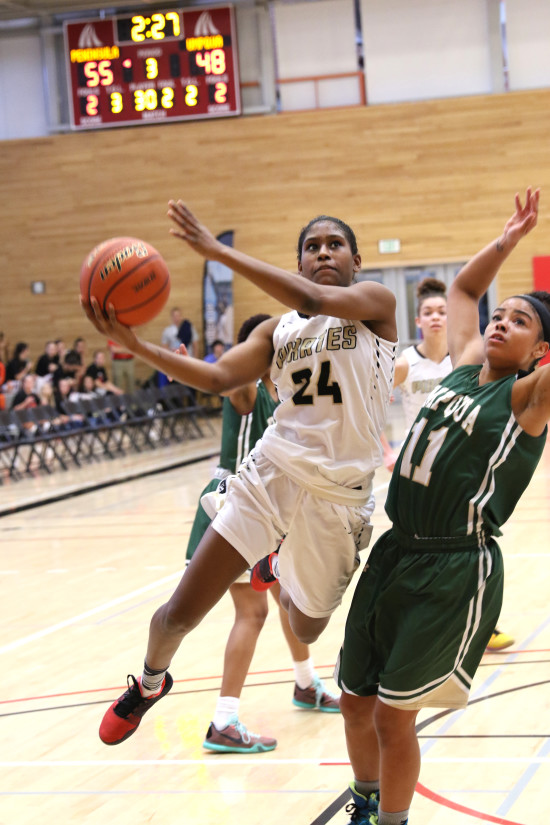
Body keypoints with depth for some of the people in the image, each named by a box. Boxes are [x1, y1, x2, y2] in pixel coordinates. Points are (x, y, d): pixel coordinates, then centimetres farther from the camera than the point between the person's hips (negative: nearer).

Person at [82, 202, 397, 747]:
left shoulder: (375, 303, -2)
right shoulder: (278, 330, 10)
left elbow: (314, 301, -22)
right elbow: (217, 379, -3)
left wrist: (218, 251, -25)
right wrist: (134, 345, -16)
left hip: (340, 494, -2)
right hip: (272, 473, 2)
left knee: (307, 629, 19)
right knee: (181, 611, -7)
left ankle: (289, 586, 57)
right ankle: (150, 682, 28)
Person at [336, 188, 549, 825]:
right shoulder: (465, 367, 11)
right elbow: (463, 288, 25)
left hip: (456, 569, -7)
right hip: (395, 554, 7)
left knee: (394, 712, -4)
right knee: (355, 699, 15)